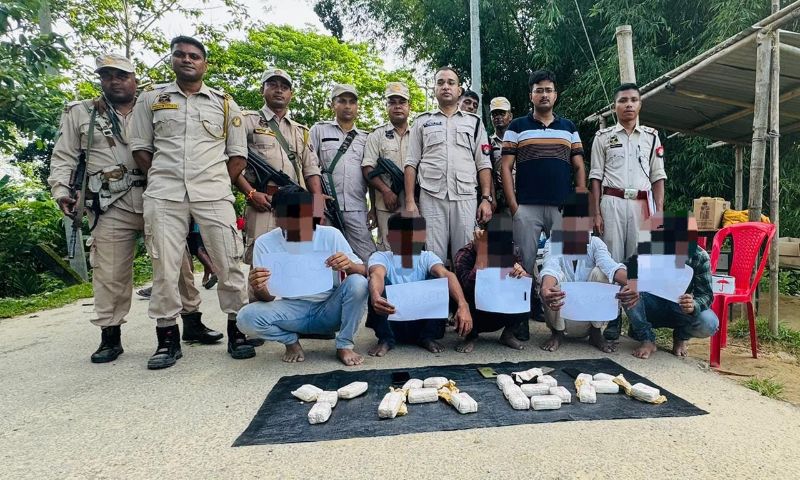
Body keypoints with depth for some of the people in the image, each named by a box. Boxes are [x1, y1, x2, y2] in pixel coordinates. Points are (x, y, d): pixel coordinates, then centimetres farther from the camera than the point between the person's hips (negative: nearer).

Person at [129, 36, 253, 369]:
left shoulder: (224, 103, 12)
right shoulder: (151, 99, 14)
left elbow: (238, 155, 11)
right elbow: (140, 147, 14)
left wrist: (217, 183, 2)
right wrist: (163, 178, 4)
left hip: (214, 195, -1)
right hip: (164, 195, 1)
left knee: (228, 264, -2)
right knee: (164, 267, 1)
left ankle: (237, 331, 10)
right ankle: (167, 338, 13)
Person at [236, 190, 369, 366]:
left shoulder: (331, 235, -14)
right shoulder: (265, 242, -10)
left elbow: (364, 273, -13)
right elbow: (268, 297, -8)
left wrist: (350, 265, -36)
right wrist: (259, 289, -32)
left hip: (330, 308, -1)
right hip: (294, 309, 1)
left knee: (357, 283, -29)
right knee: (246, 317, -24)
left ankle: (345, 346, -9)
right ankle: (291, 341, 4)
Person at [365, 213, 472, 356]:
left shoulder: (427, 257, -6)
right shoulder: (380, 257, -10)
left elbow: (446, 275, -26)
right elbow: (377, 275, -34)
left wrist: (463, 304, -46)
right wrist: (375, 297, -58)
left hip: (422, 322, 2)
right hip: (391, 322, -1)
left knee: (438, 281, -20)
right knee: (380, 283, -26)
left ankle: (428, 337, -4)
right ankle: (386, 339, -9)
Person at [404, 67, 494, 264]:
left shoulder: (474, 122, 15)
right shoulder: (422, 122, 13)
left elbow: (483, 164, 10)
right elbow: (411, 163, 7)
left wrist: (486, 199, -1)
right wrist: (410, 201, -3)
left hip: (466, 198, 1)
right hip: (431, 198, -1)